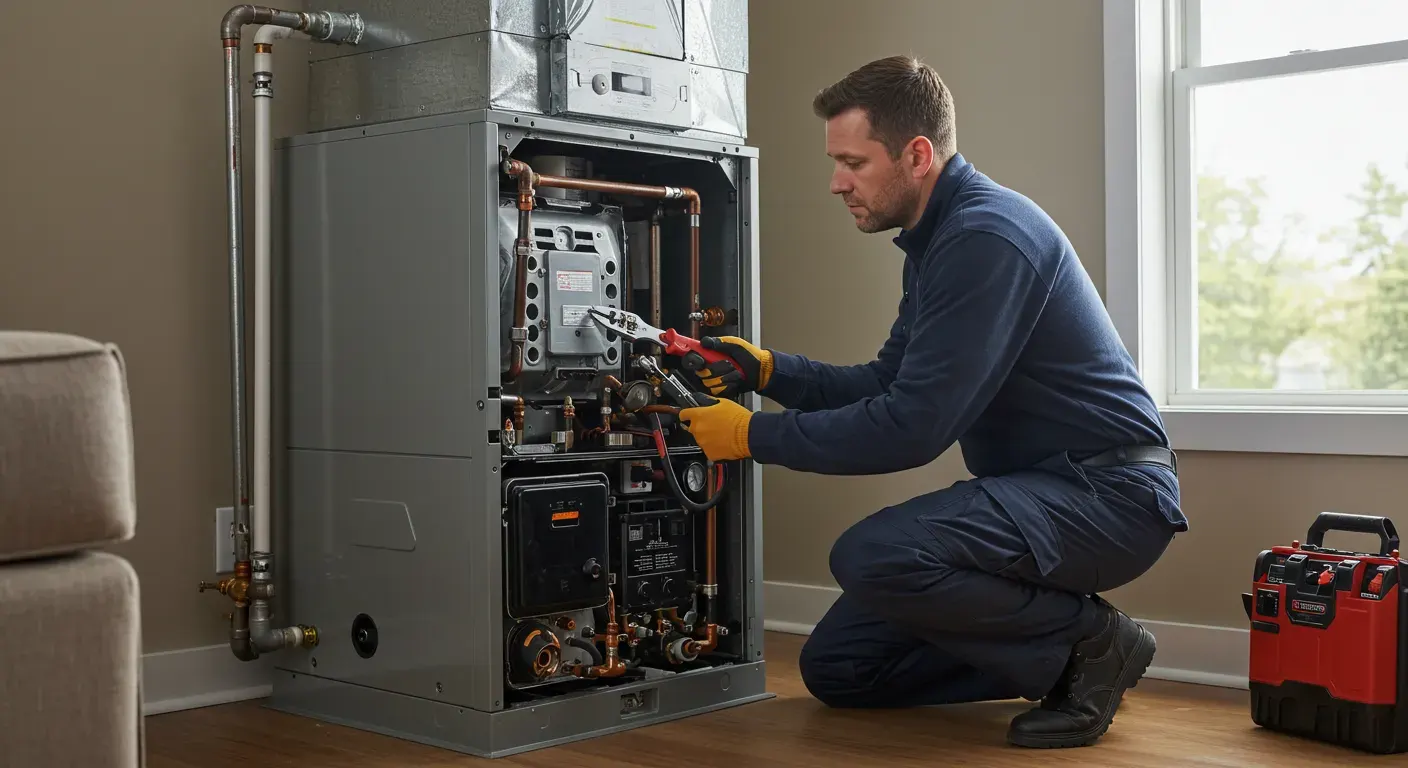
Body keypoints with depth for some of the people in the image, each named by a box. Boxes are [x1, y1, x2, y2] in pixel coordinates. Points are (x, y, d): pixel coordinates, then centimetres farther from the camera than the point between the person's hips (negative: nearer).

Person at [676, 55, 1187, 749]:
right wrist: (767, 370, 2)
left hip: (1107, 493, -10)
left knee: (872, 557, -33)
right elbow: (888, 383, 15)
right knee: (834, 666, 5)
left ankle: (1088, 642, -10)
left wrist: (754, 435, -15)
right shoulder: (938, 237, 12)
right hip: (1037, 488, 10)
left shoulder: (986, 237, -21)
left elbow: (911, 427, -25)